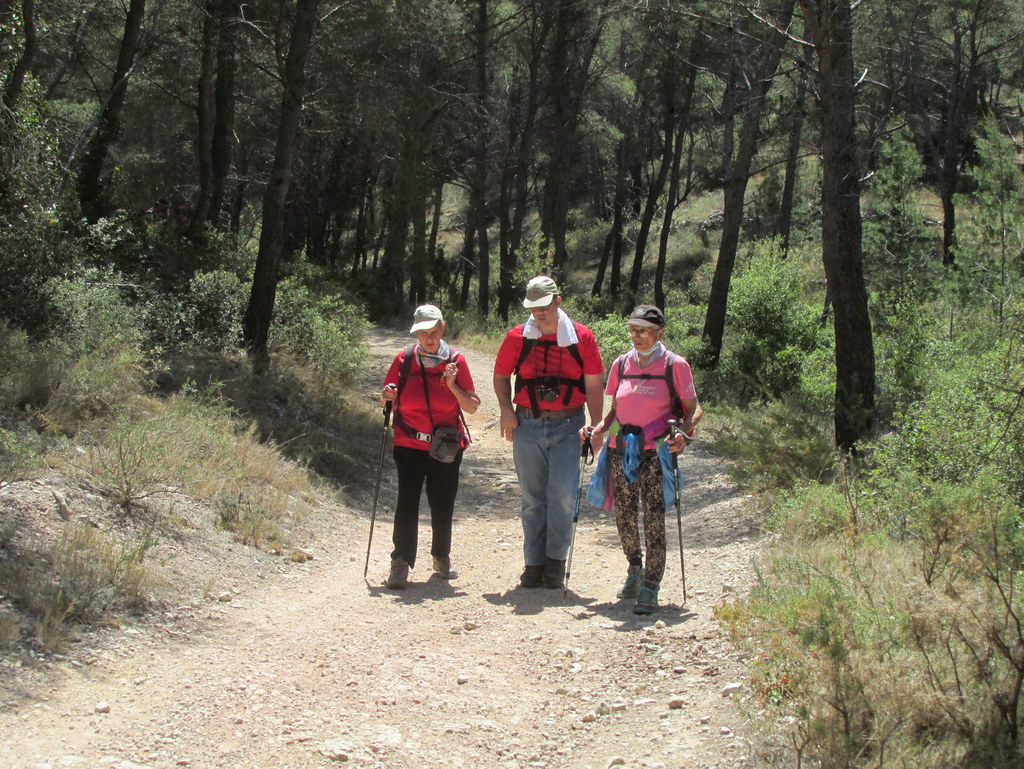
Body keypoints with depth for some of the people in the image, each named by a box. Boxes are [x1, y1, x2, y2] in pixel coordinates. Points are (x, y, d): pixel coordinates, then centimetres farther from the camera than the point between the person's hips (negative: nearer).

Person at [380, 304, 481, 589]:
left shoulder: (456, 361, -1)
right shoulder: (404, 360, -1)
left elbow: (472, 407, 0)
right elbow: (389, 402, 8)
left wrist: (452, 386, -16)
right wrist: (387, 398, -15)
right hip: (410, 445, -1)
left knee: (443, 504, 9)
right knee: (407, 502, -9)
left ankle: (442, 558, 26)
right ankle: (401, 562, -5)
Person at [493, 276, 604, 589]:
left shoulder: (581, 337, 0)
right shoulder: (517, 337, 2)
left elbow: (593, 386, 2)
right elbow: (501, 376, 15)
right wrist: (506, 409, -1)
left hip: (567, 426, -1)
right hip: (528, 425, 1)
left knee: (563, 494, -10)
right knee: (533, 498, 6)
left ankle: (556, 559, 5)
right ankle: (534, 563, 14)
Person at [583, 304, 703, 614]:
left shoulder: (675, 365, -3)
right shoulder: (621, 364, 9)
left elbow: (693, 409, 1)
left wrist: (683, 433, -17)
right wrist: (597, 429, -2)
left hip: (656, 452, -4)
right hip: (621, 450, 4)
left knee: (654, 518, -9)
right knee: (624, 516, 9)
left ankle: (650, 588, -7)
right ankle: (635, 569, 33)